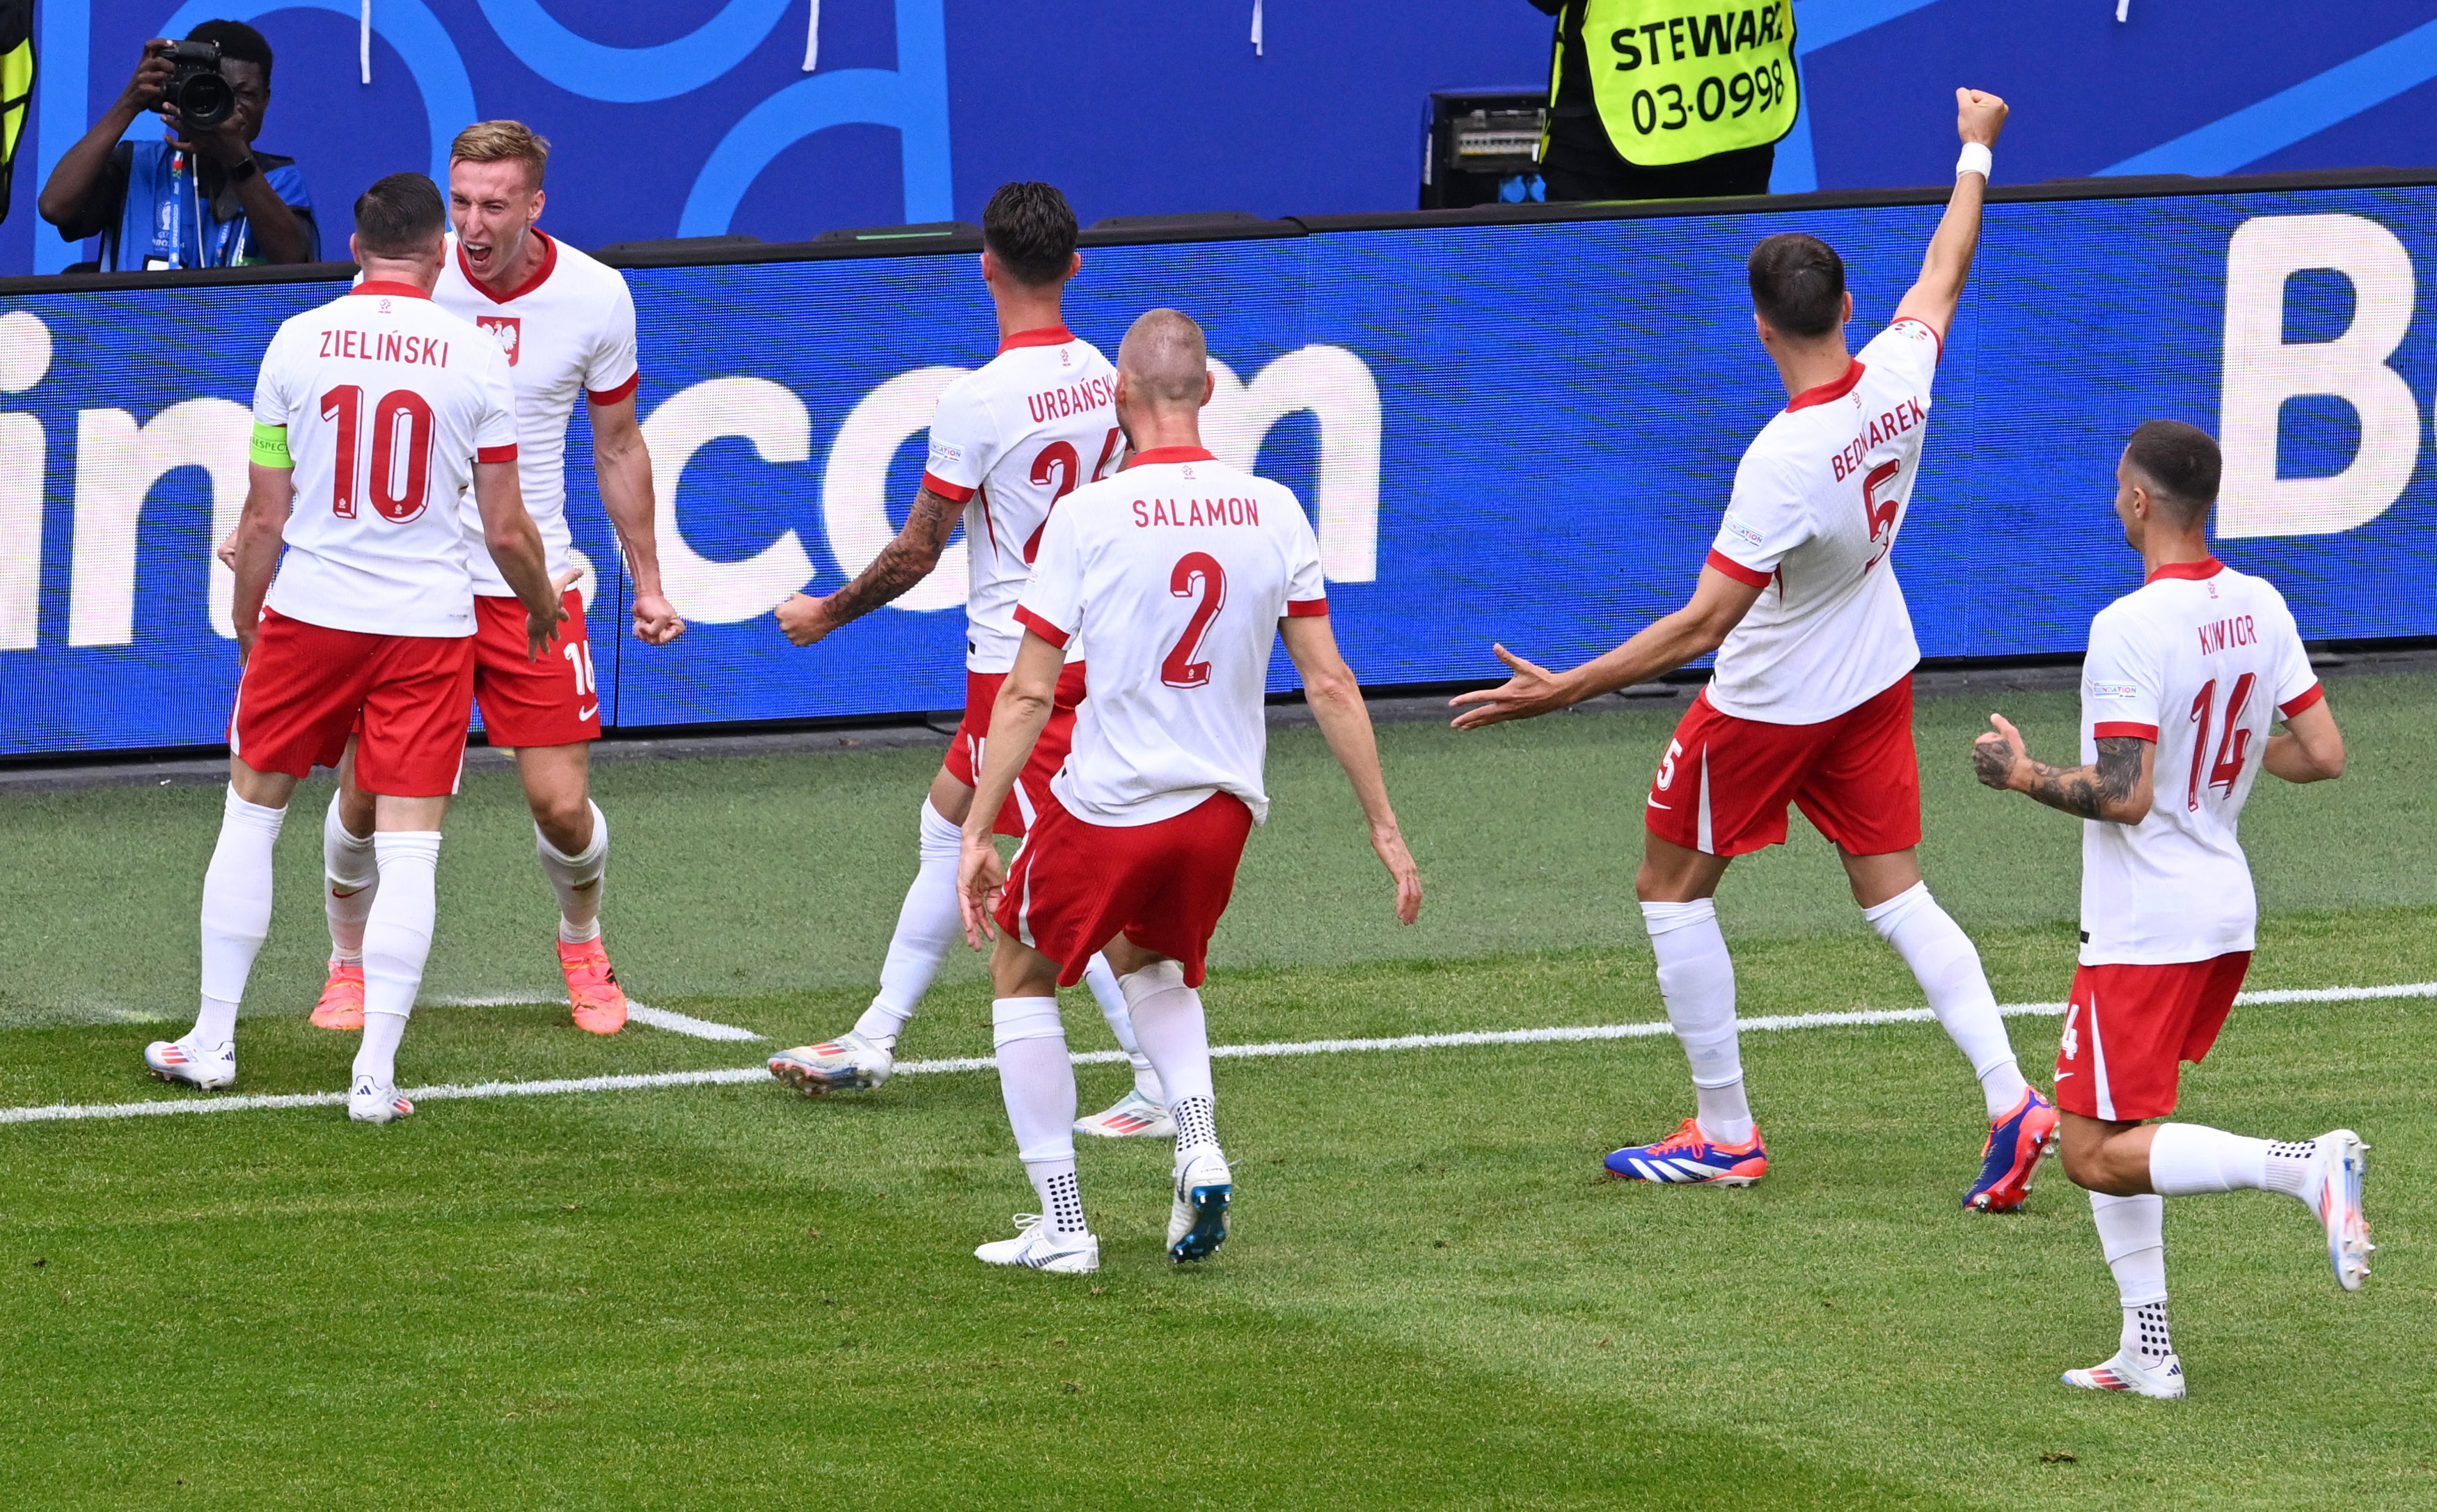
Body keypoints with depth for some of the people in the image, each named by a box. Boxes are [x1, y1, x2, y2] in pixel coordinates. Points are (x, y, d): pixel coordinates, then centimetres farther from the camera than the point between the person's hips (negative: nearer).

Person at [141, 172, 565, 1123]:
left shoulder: (297, 342, -2)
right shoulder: (474, 357, -3)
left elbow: (265, 518, 1)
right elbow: (506, 530, 0)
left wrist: (248, 630, 15)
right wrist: (542, 604, 20)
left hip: (308, 614, 1)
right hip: (430, 624, -1)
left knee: (250, 815, 16)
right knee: (410, 848, 1)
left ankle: (212, 1040, 20)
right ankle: (376, 1073, -4)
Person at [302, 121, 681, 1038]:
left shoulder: (596, 298, -6)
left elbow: (617, 448, 9)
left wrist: (647, 581, 12)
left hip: (529, 582, 1)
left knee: (561, 803, -3)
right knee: (365, 791, -4)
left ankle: (582, 945, 28)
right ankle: (350, 963, 22)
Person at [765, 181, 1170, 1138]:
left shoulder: (978, 402, -19)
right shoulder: (1102, 379, 2)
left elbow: (916, 555, -10)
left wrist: (827, 615, 5)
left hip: (1019, 666, -8)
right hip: (1088, 648, 8)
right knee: (945, 825, 22)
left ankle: (1163, 1085, -10)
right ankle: (874, 1040, 30)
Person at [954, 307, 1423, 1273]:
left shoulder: (1089, 516, -12)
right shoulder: (1272, 511, -2)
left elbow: (1027, 695, -11)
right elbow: (1329, 684, 0)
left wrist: (975, 833, -6)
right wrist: (1384, 828, 6)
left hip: (1106, 804, -4)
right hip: (1224, 804, 4)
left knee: (1020, 977, 20)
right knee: (1153, 964, 32)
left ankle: (1060, 1222, 12)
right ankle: (1199, 1149, 6)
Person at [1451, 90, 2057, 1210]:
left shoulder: (1786, 459, -33)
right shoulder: (1899, 381, -14)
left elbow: (1704, 624, -32)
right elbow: (1945, 273, 8)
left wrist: (1560, 690, -30)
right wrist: (1975, 154, 26)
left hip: (1769, 701, -7)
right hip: (1876, 681, 7)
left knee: (1672, 891, 11)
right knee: (1895, 896, 11)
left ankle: (1724, 1133, 15)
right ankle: (2009, 1099, -3)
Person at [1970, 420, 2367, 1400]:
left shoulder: (2129, 629, -20)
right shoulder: (2261, 609, 2)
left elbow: (2124, 797, -24)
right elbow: (2323, 755, 5)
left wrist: (2021, 775, -8)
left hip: (2145, 931, -8)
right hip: (2226, 916, 8)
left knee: (2098, 1156, -4)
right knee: (2102, 1129, 19)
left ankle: (2303, 1168, -20)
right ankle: (2147, 1348, 14)